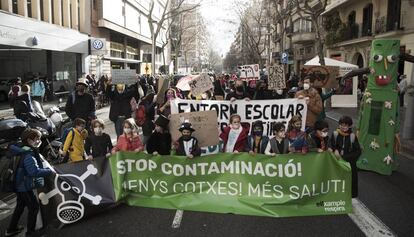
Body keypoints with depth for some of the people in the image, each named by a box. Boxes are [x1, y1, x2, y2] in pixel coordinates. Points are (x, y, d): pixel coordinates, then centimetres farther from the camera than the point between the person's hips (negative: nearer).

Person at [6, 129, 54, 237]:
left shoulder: (23, 150, 2)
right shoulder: (28, 155, -27)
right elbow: (35, 172, -37)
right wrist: (50, 171, -28)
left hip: (20, 185, 10)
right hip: (24, 186, -10)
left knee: (20, 206, 24)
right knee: (34, 207, 3)